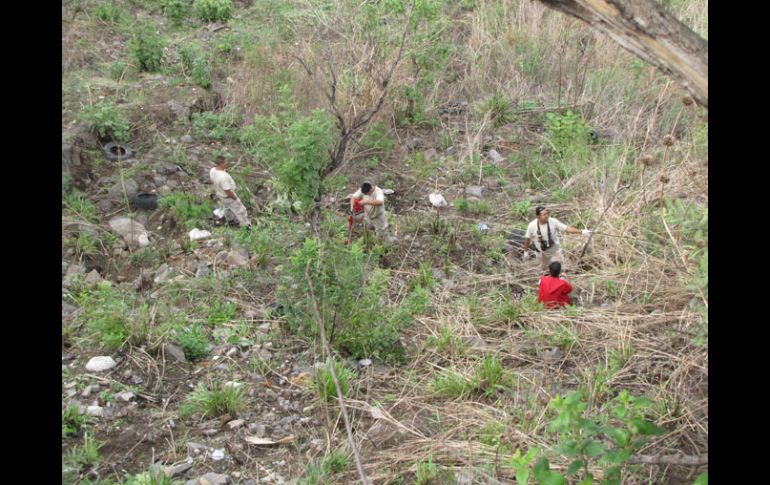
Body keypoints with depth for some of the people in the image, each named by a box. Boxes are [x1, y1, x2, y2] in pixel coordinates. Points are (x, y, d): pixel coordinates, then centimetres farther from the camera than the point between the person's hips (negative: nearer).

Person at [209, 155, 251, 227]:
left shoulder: (212, 170, -19)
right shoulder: (223, 177, -44)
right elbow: (228, 192, -34)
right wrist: (235, 198, -15)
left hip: (220, 194, 8)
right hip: (228, 197, -8)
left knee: (226, 207, 34)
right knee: (239, 210, 16)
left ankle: (230, 220, 60)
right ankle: (246, 224, 36)